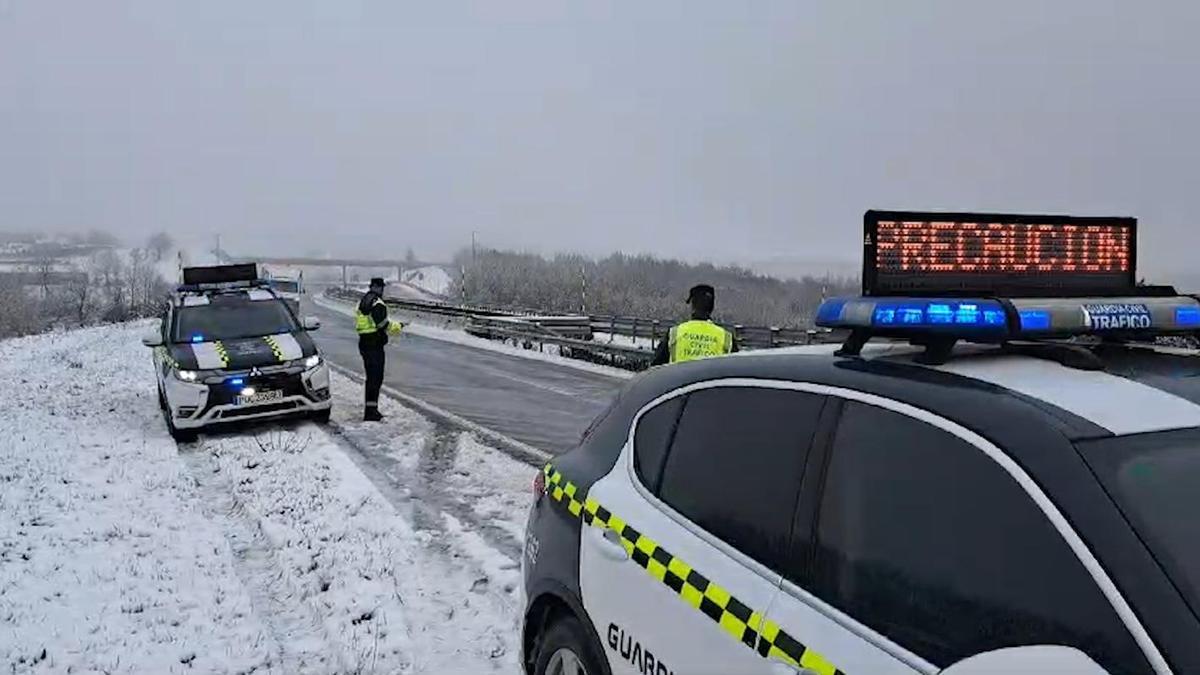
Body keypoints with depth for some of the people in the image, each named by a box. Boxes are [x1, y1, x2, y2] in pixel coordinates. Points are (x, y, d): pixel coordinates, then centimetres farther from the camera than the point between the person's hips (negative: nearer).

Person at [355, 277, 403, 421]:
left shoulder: (362, 302, 14)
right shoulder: (377, 304, -15)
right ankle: (371, 411, -6)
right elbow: (383, 323, -19)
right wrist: (397, 326, -3)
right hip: (375, 344, -9)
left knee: (371, 377, 17)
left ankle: (370, 409, 23)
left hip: (364, 343, 9)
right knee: (375, 378, -5)